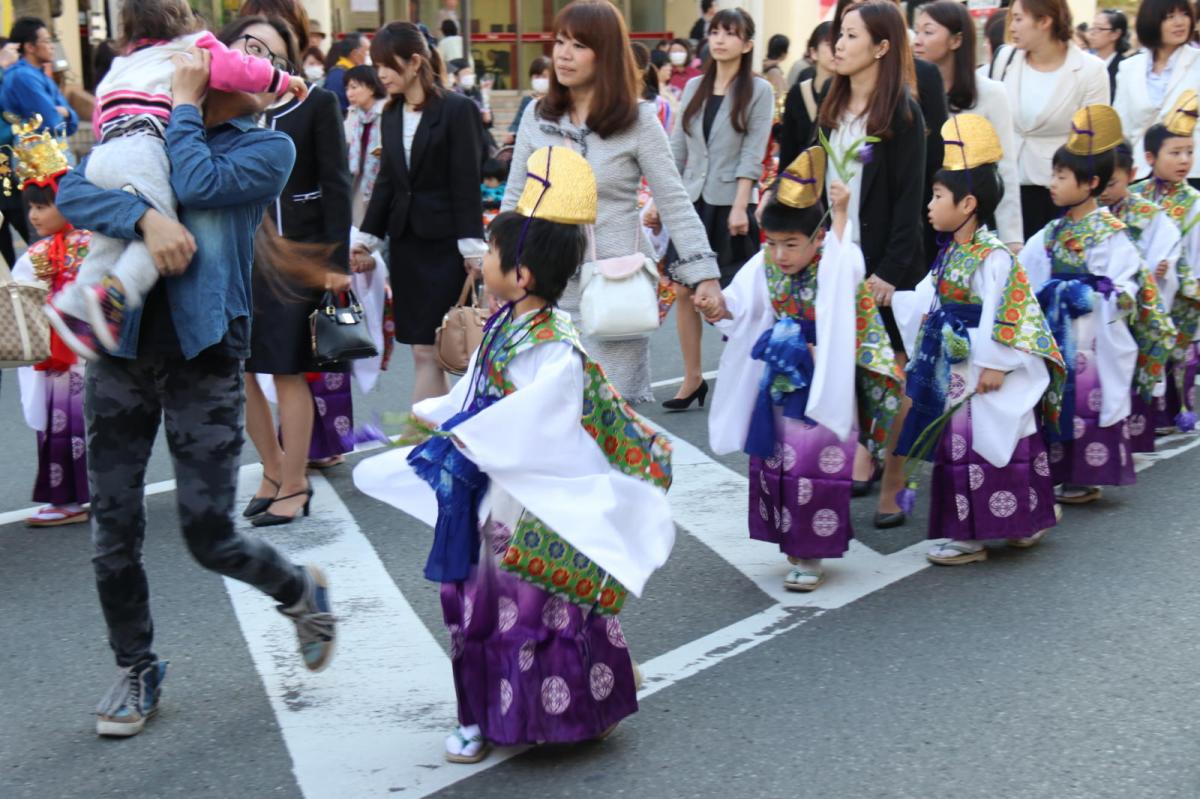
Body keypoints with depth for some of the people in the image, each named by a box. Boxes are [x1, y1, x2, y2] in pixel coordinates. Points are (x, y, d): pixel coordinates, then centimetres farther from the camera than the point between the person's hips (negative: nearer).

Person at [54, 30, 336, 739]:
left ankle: (303, 592, 28)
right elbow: (71, 191, -5)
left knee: (209, 534, -2)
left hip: (204, 356, -3)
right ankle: (137, 671, 25)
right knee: (114, 530, 5)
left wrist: (184, 103, -4)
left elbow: (199, 184, -17)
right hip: (123, 348, 3)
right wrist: (144, 216, -22)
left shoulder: (270, 148, 2)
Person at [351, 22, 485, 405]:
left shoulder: (457, 109, -7)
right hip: (404, 239, 6)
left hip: (444, 242, -6)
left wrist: (472, 247, -12)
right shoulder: (391, 113, 10)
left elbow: (466, 183, -9)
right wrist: (366, 237, 13)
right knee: (423, 350, 7)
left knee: (429, 350, -8)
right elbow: (386, 180, 16)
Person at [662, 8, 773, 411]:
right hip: (692, 199, 5)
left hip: (730, 202, -4)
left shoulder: (758, 91, -3)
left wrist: (740, 207, -17)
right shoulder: (694, 87, 10)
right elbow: (677, 148, 12)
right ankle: (692, 379, 12)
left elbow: (752, 155, -9)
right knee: (683, 290, 3)